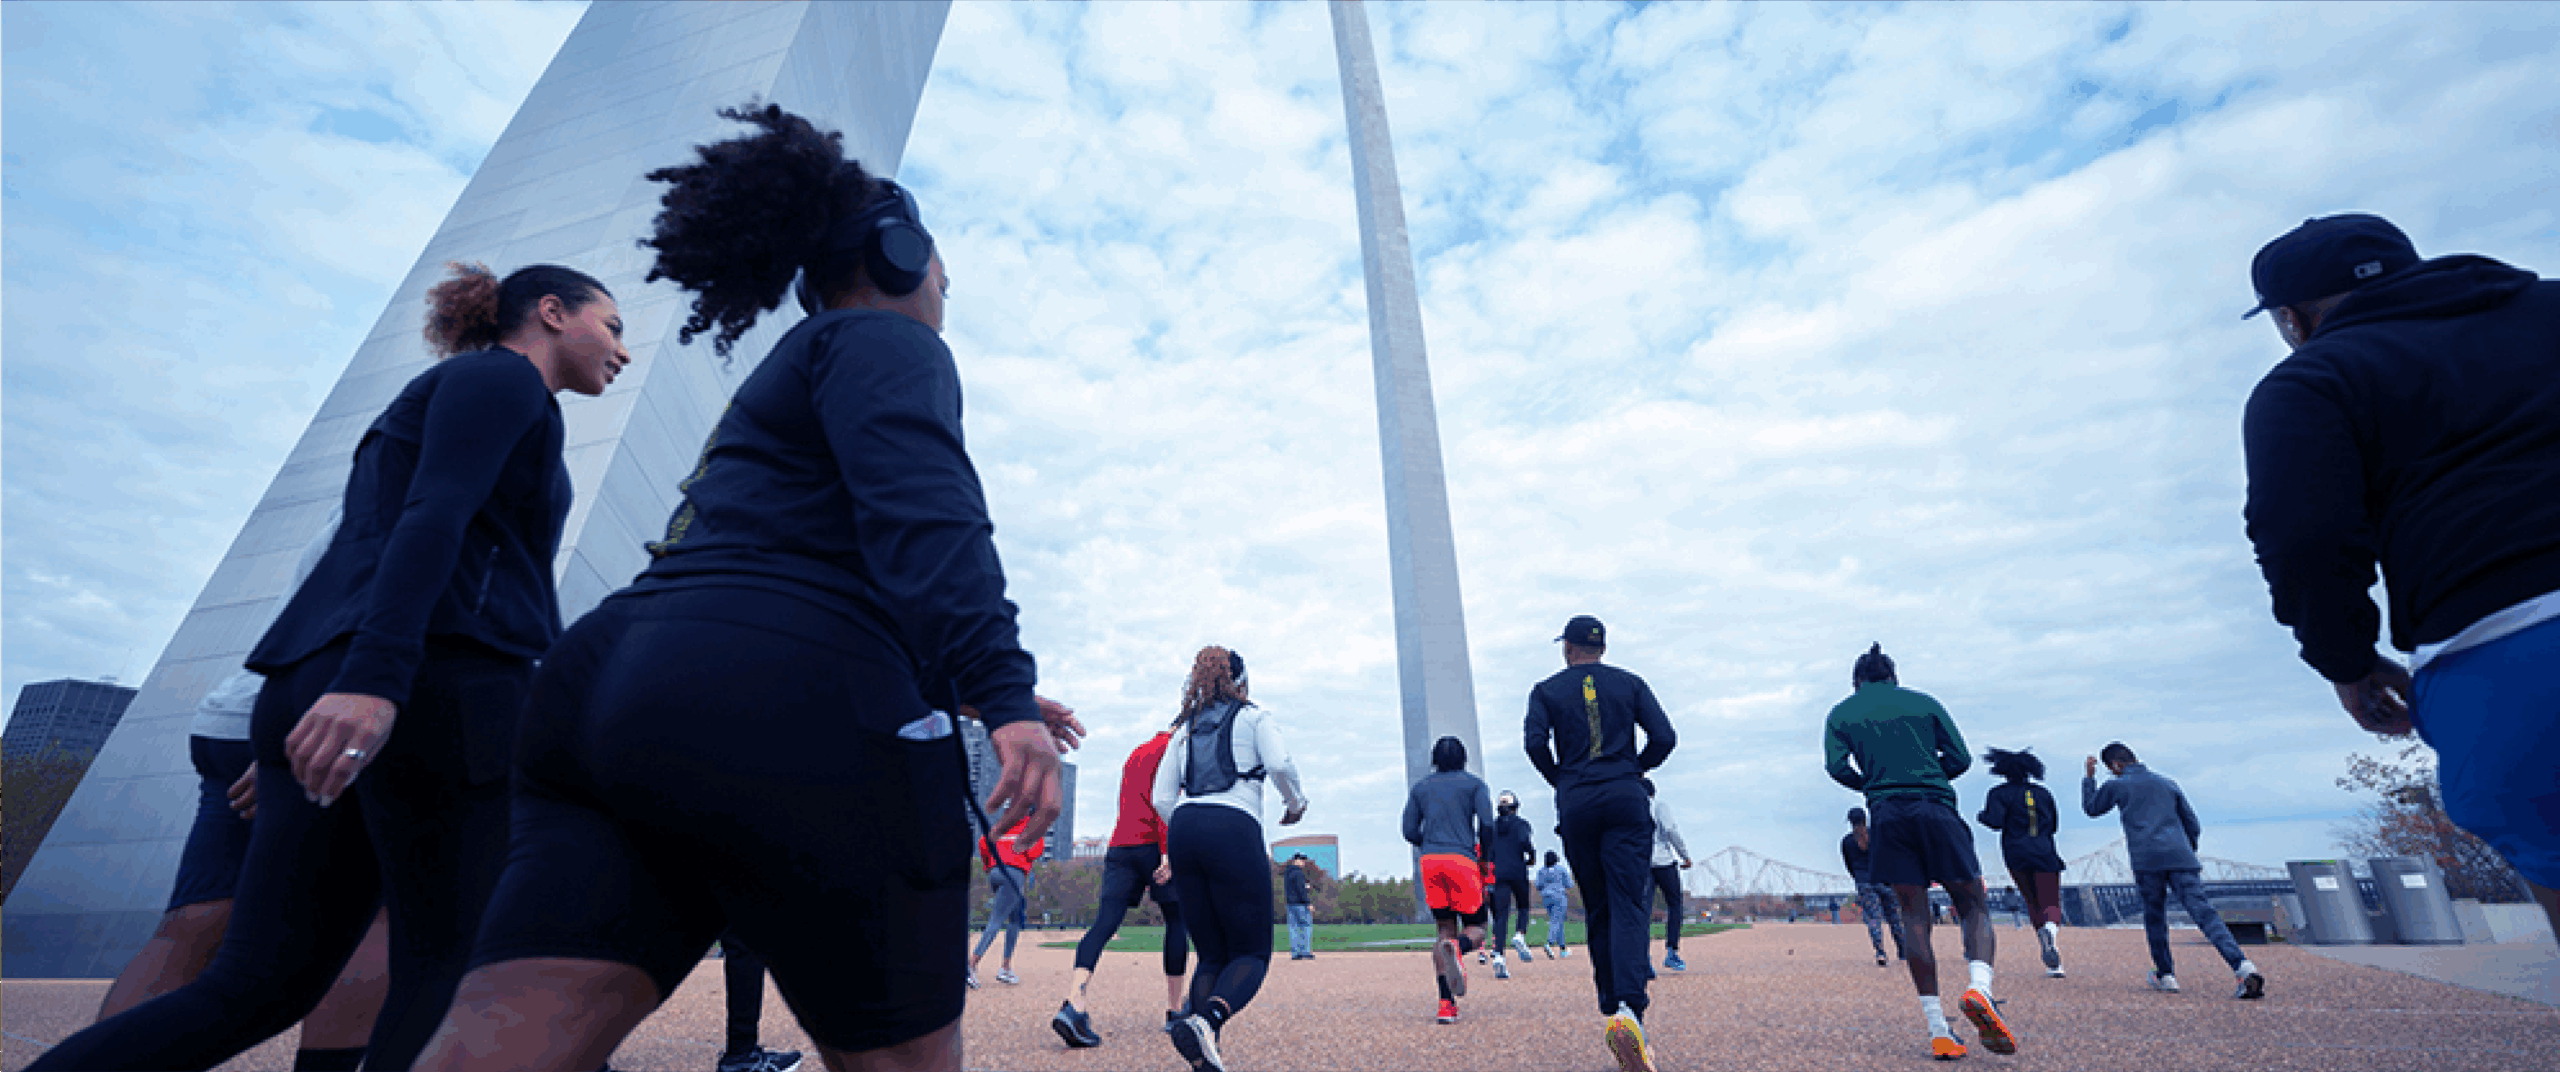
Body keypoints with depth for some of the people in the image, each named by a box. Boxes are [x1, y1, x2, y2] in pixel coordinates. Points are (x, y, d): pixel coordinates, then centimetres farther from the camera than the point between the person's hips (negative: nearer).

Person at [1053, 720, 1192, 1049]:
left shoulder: (1134, 754, 28)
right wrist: (1168, 851, -19)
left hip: (1119, 846, 7)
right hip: (1153, 846, -6)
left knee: (1104, 924, -7)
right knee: (1177, 920, 9)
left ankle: (1074, 1003, -26)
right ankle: (1174, 1008, 13)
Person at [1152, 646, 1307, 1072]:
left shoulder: (1186, 729, 25)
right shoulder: (1254, 716, 13)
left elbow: (1162, 797, 16)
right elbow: (1280, 764, -6)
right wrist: (1295, 803, 13)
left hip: (1182, 829, 5)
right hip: (1234, 829, -5)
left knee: (1212, 956, 14)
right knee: (1253, 953, 3)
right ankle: (1205, 1020, -25)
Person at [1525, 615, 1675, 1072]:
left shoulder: (1548, 689, 8)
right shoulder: (1630, 683, 12)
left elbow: (1535, 741, -7)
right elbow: (1664, 737, 1)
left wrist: (1560, 780, 10)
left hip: (1575, 806, 0)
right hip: (1626, 800, 0)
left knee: (1597, 911, 11)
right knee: (1627, 907, -8)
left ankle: (1611, 1009, 12)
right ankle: (1629, 1008, -26)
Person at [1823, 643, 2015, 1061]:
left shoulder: (1842, 713, 14)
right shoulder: (1924, 702, 16)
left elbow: (1836, 766, 1)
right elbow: (1960, 757, 10)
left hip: (1889, 814, 0)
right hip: (1936, 806, 0)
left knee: (1915, 916, 5)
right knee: (1974, 905, 7)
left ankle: (1938, 1031, 1)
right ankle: (1979, 987, -21)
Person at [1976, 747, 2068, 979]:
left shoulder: (2000, 793, -2)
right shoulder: (2043, 793, 10)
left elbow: (1995, 821, -15)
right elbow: (2053, 824, 18)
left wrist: (1982, 816, 5)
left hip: (2017, 855, -1)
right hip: (2045, 854, 1)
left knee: (2033, 904, 13)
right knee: (2051, 905, -2)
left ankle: (2054, 964, 7)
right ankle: (2051, 927, -39)